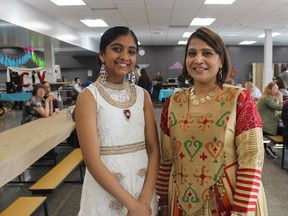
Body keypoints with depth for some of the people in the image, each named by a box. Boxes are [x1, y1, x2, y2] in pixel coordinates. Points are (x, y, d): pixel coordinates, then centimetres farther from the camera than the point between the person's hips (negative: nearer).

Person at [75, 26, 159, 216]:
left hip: (143, 187, 4)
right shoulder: (89, 96, -11)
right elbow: (92, 161, -16)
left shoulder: (142, 95, 2)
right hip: (106, 193, -3)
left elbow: (154, 149, -1)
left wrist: (145, 199, -11)